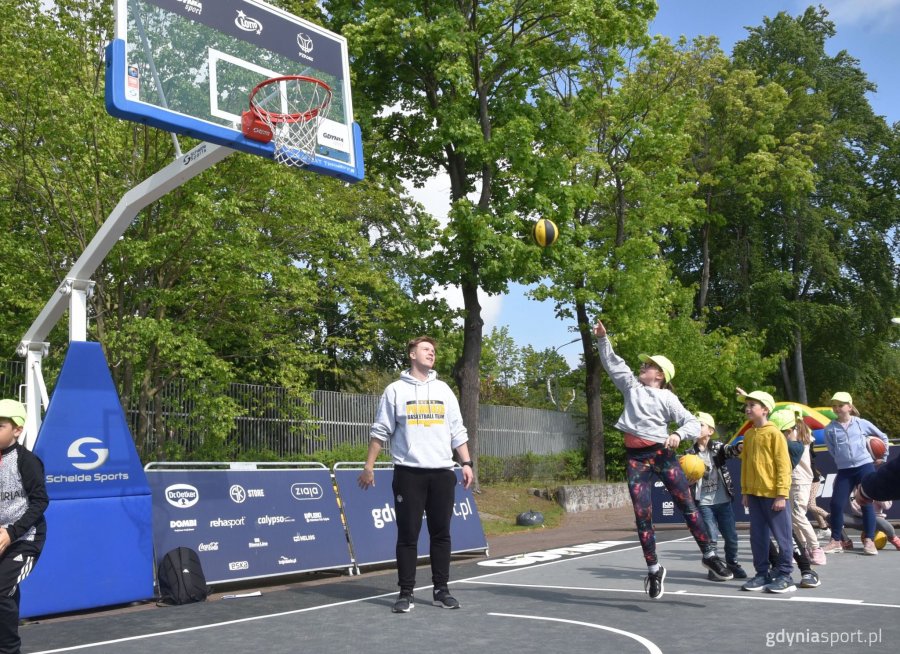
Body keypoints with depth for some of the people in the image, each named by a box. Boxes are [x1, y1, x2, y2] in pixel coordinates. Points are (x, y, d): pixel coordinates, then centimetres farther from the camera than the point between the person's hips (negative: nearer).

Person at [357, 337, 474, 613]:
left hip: (442, 472, 3)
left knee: (441, 533, 6)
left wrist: (466, 463, 6)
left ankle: (441, 590, 15)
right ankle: (406, 593, 8)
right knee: (408, 534, 0)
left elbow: (457, 431, 14)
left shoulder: (444, 390, 13)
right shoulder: (395, 390, 2)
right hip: (409, 473, -3)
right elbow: (380, 431, 2)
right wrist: (369, 466, -3)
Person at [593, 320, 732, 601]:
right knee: (642, 515, 1)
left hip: (662, 454, -3)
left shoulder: (667, 397, 2)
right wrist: (602, 339, 8)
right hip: (635, 458, 3)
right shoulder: (631, 386, 13)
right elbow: (613, 363, 17)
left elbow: (694, 424, -3)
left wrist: (678, 434, -22)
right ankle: (653, 569, 10)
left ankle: (709, 555, 16)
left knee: (687, 505, 1)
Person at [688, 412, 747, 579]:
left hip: (723, 501, 1)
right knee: (710, 537, 0)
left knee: (731, 536, 9)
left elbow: (729, 451, -24)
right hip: (704, 503, -1)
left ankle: (732, 564, 28)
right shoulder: (690, 453, 0)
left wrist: (739, 447, -46)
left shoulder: (717, 447, -2)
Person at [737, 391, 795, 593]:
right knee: (758, 536, 10)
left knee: (781, 536, 2)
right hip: (754, 494, 7)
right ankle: (762, 573, 19)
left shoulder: (774, 433, -9)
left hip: (773, 494, -7)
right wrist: (745, 491, 13)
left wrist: (781, 494, -14)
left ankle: (785, 575, 10)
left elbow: (783, 465, -11)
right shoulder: (748, 435, 11)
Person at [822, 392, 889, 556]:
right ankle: (836, 541, 7)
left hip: (865, 467, -1)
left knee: (867, 504, -1)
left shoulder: (862, 423, 2)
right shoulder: (830, 429, 2)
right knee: (836, 504, -4)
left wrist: (884, 456, 17)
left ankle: (869, 541, 6)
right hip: (844, 470, 1)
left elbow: (882, 437, 16)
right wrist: (842, 461, -4)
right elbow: (832, 451, 4)